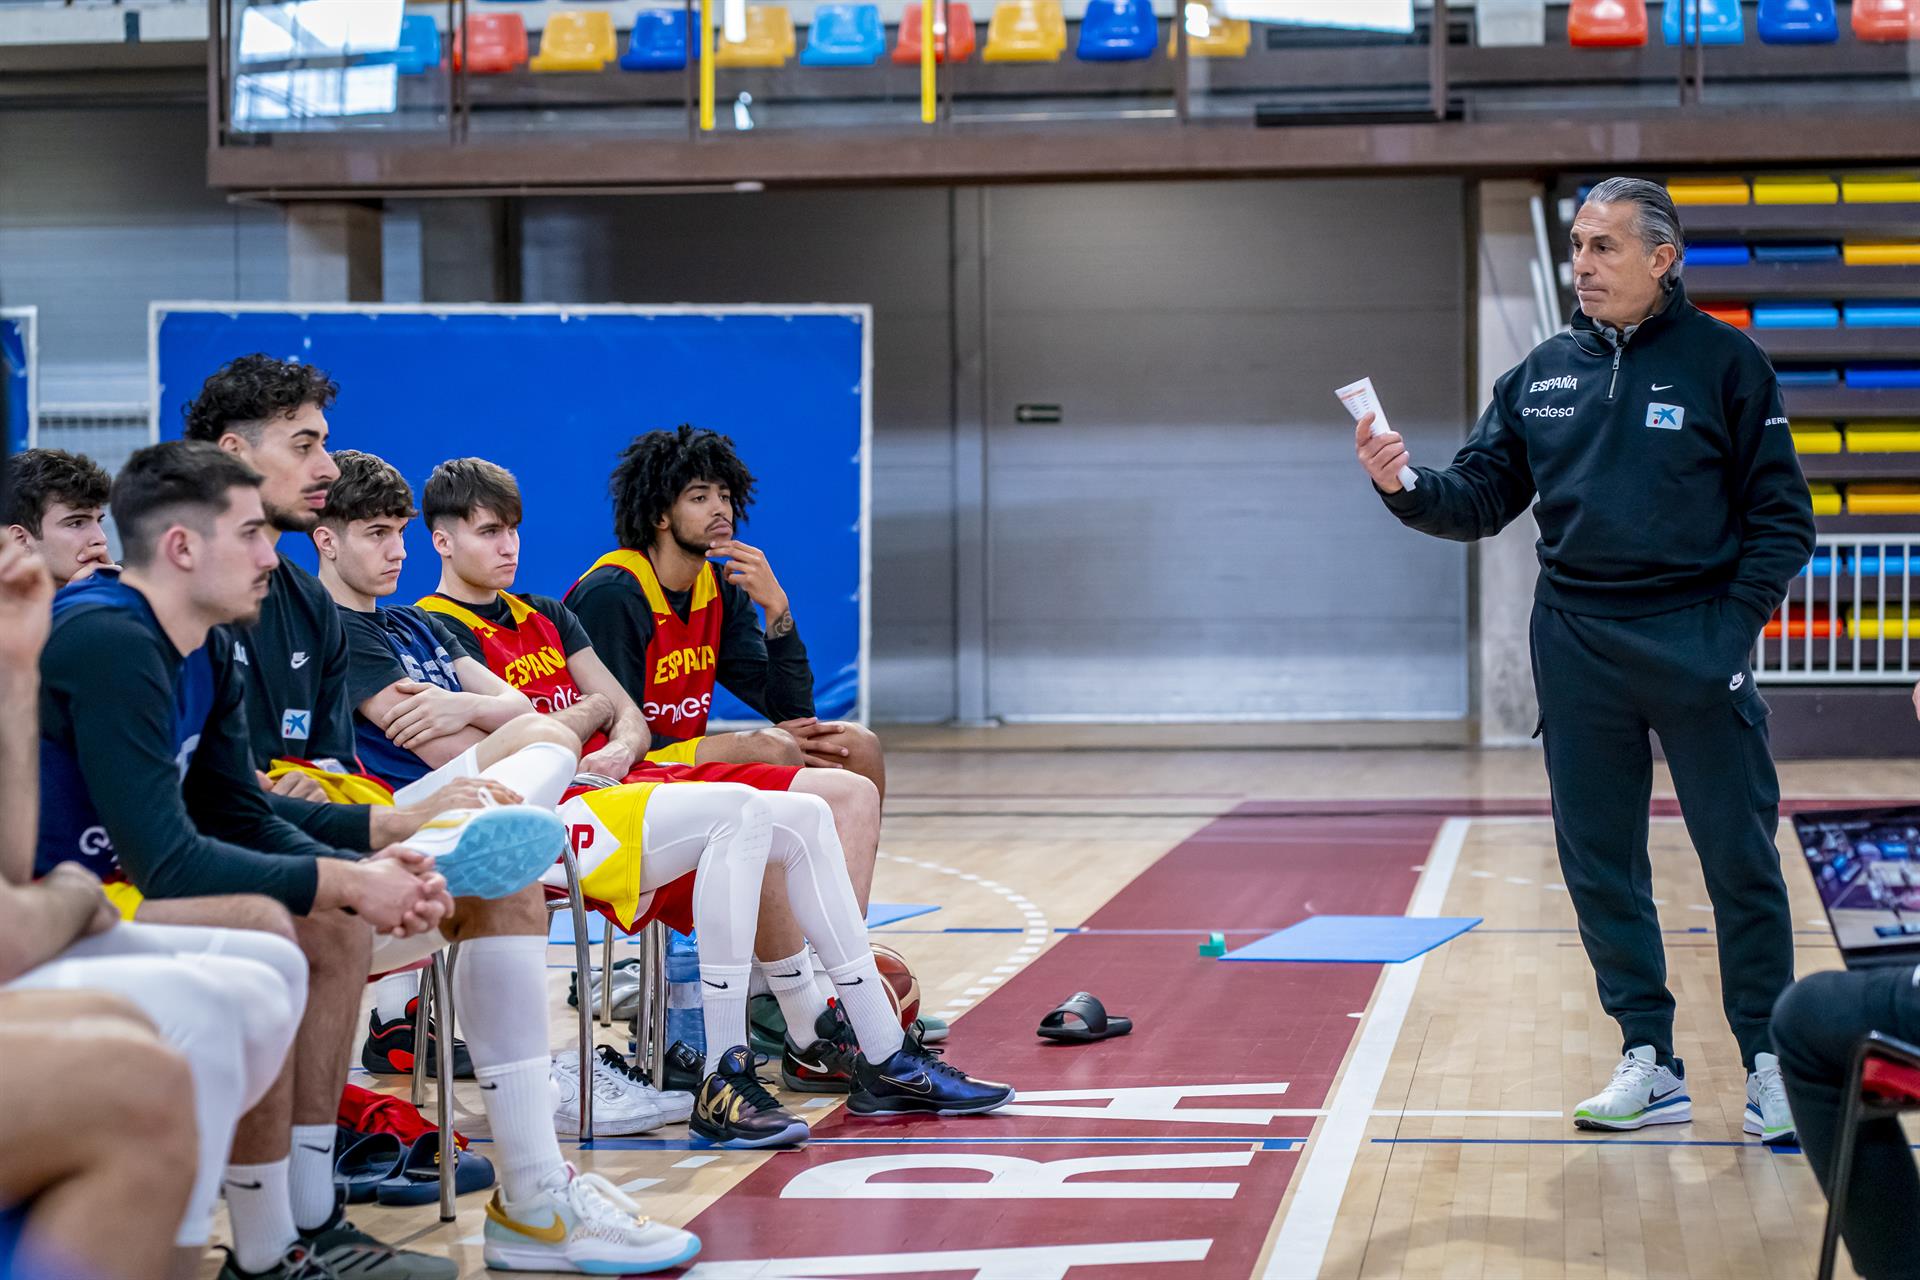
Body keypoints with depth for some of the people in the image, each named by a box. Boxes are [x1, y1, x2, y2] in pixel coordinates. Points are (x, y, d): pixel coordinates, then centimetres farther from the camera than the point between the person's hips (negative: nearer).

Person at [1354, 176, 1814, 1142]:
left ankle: (1769, 1062, 11)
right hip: (1577, 647, 4)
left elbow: (1781, 515, -1)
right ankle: (1650, 1065, 17)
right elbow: (1482, 500, 8)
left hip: (1695, 642, -4)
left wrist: (1735, 625, -10)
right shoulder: (1542, 374, 9)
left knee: (1741, 860, -1)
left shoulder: (1724, 361, -2)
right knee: (1599, 864, 7)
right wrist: (1405, 487, -11)